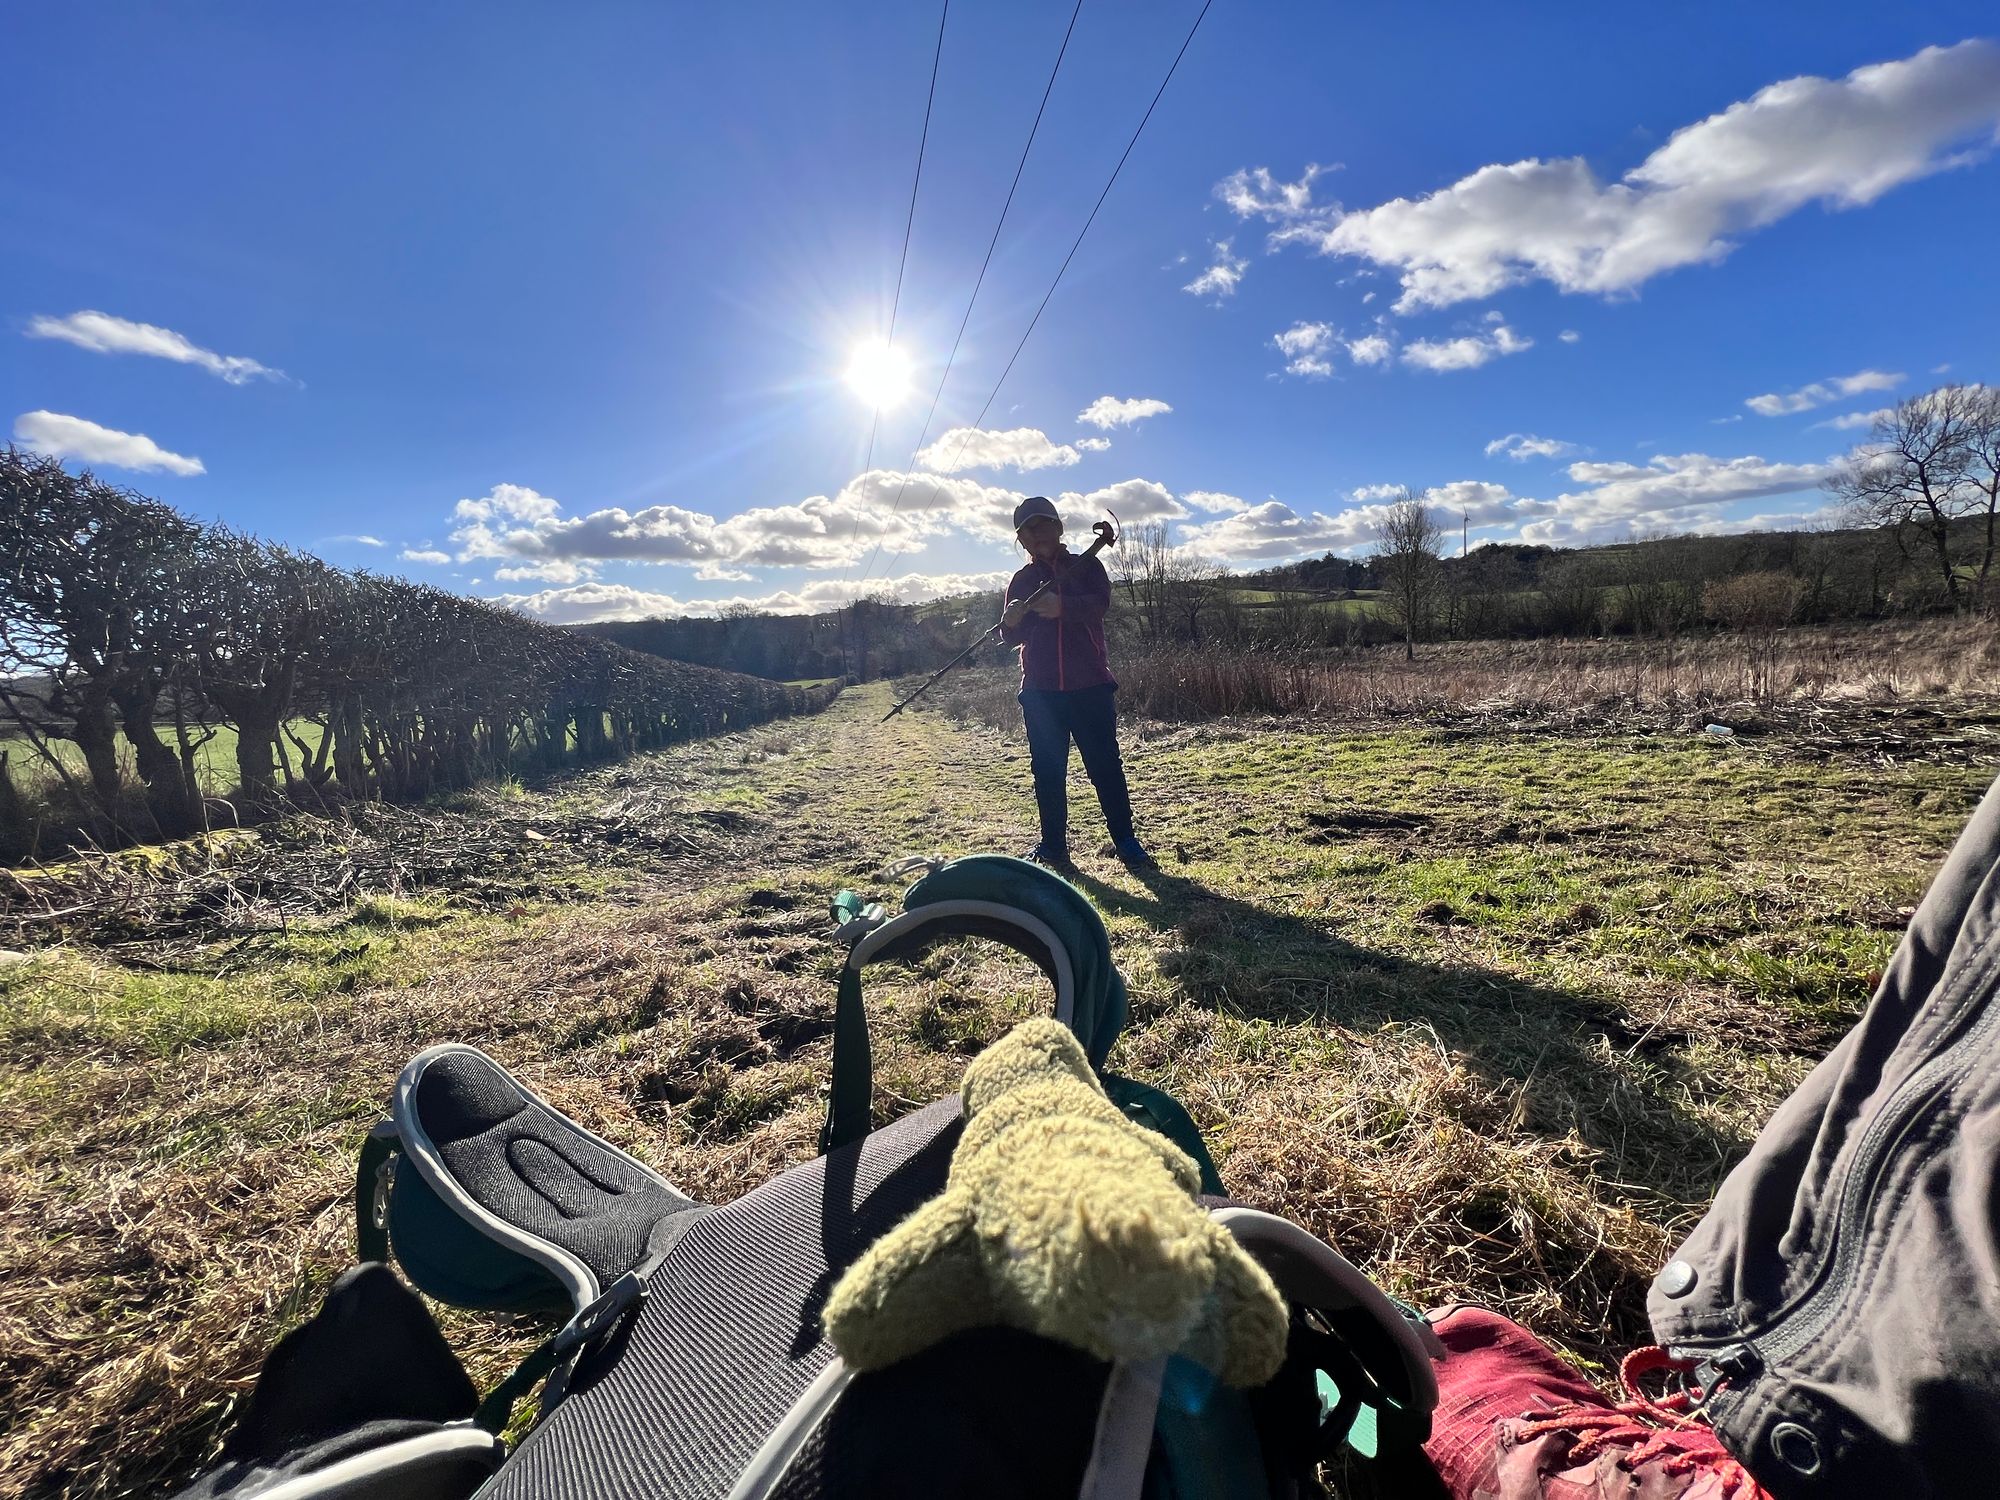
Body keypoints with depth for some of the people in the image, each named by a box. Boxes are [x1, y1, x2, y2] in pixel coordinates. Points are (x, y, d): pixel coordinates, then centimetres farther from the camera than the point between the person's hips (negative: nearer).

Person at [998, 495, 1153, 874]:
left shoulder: (1087, 566, 5)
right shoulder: (1021, 581, 13)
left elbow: (1100, 602, -16)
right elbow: (1012, 638, 4)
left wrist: (1062, 606, -35)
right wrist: (1010, 623, -20)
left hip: (1089, 685, -2)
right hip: (1040, 690, 3)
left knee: (1105, 764, -1)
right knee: (1047, 769, 4)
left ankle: (1126, 841, 7)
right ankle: (1053, 846, 13)